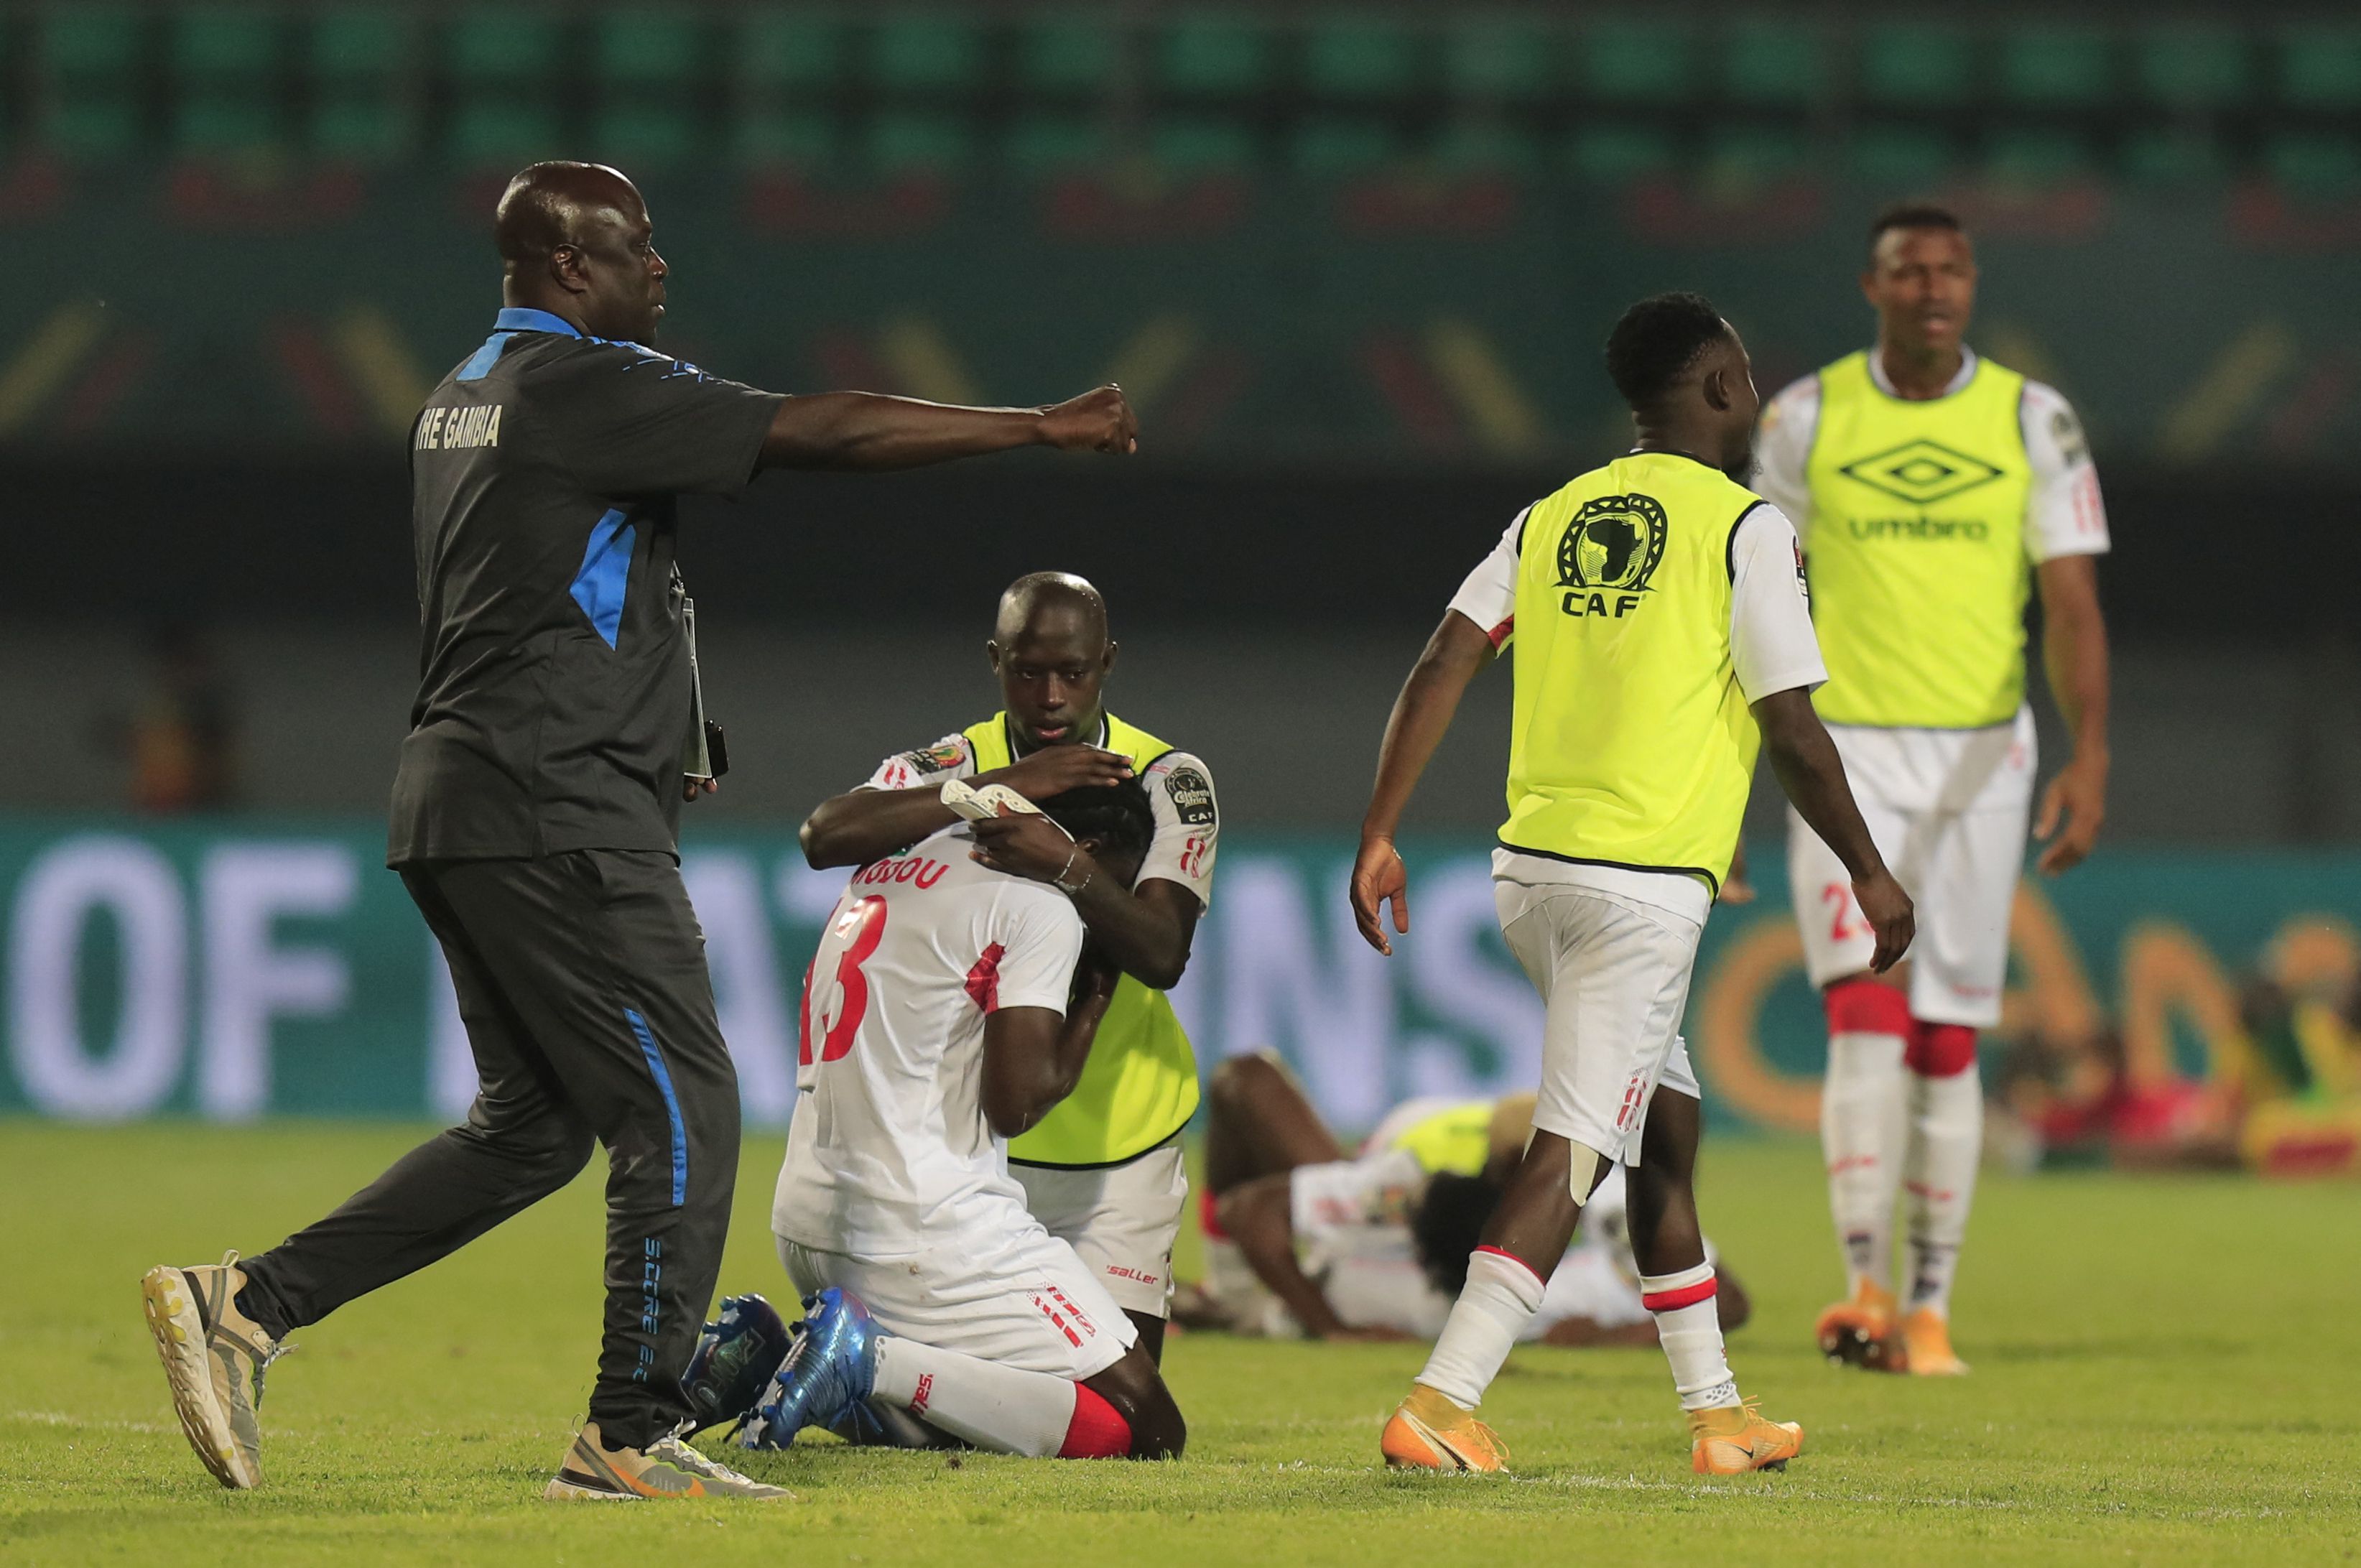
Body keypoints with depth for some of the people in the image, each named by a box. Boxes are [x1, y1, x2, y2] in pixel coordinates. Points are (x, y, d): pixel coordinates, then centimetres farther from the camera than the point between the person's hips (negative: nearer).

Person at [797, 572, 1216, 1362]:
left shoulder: (1167, 780, -5)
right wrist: (1002, 787, -29)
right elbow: (827, 836, -26)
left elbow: (1162, 955, -21)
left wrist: (1067, 866, -38)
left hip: (1118, 1148, 0)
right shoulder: (952, 768, -5)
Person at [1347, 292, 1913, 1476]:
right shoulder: (1743, 529, -5)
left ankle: (1716, 1412, 26)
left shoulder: (1551, 520, 12)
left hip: (1529, 874, 7)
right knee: (1570, 1154, -9)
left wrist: (1379, 839, 5)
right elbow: (1792, 732, -7)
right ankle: (1439, 1405, -21)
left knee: (1665, 1125, 20)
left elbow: (1438, 674, 4)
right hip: (1645, 880, -7)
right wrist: (1867, 871, 5)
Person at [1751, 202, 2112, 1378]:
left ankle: (1929, 1309, 12)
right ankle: (1864, 1291, -21)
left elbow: (2072, 605, -3)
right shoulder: (1805, 420, 1)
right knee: (1865, 1018, -16)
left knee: (1946, 1044, 4)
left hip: (1981, 754, 1)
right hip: (1847, 758, -1)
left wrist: (2090, 757, -16)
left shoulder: (2033, 422, 1)